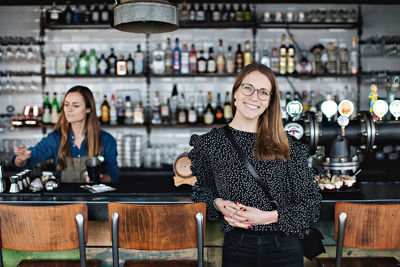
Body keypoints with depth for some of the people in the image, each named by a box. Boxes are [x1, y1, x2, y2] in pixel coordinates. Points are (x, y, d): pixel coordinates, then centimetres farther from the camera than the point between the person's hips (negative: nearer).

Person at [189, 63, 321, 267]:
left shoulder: (287, 146, -1)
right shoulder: (209, 143, 0)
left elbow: (311, 205, -1)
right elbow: (201, 191, 13)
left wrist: (267, 217, -14)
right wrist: (218, 204, -9)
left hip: (285, 249, 1)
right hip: (237, 248, 0)